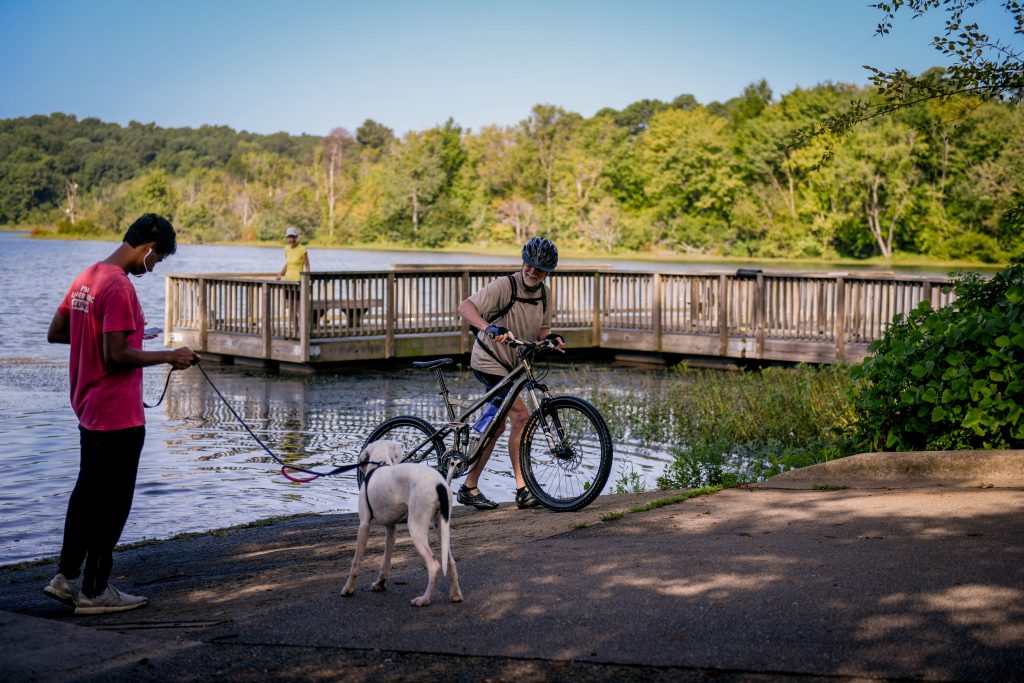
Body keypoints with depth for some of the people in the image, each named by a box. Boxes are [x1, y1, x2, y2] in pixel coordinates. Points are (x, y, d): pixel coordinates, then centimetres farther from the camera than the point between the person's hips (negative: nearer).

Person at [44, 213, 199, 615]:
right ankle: (94, 592, 9)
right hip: (119, 415, -10)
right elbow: (116, 356, -24)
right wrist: (170, 357, -15)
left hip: (89, 410, 10)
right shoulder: (119, 287, -21)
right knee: (112, 503, 1)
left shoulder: (86, 278, 9)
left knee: (87, 492, 19)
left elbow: (55, 333, 16)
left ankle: (66, 577, 25)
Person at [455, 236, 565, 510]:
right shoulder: (504, 286, -18)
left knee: (497, 425, 10)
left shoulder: (543, 294, 5)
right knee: (521, 416, -17)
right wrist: (490, 328, -44)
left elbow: (541, 329, 9)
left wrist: (550, 338, -15)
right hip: (489, 361, -9)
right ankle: (522, 490, -12)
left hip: (510, 365, 9)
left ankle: (469, 488, 18)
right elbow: (465, 307, -28)